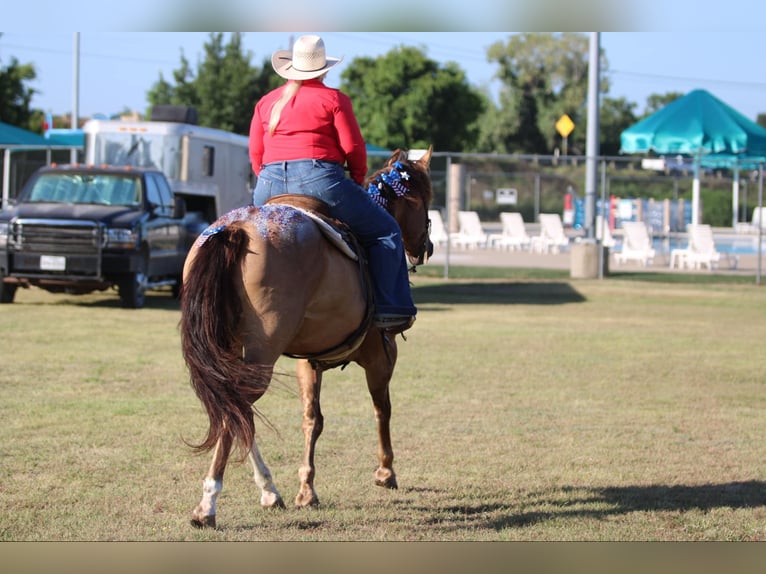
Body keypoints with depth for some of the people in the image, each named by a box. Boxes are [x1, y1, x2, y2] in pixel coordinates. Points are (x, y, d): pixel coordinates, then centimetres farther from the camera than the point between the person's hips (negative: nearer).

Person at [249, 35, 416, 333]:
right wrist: (359, 180, 15)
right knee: (385, 231, 5)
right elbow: (353, 148, -1)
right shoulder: (334, 99, 2)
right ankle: (389, 309, -4)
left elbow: (255, 154, 16)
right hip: (319, 179, -5)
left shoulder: (266, 102, 16)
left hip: (270, 185, 5)